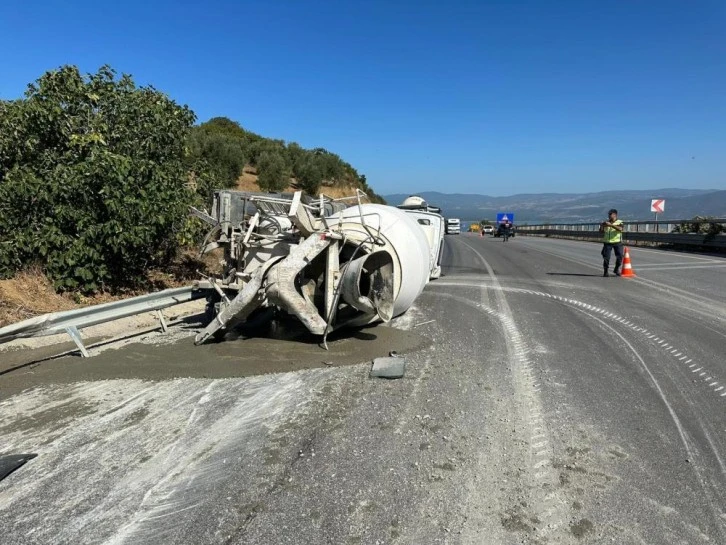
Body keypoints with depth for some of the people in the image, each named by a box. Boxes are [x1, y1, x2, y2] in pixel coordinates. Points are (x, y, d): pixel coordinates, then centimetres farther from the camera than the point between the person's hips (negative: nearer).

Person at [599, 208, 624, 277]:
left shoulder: (619, 222, 1)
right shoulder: (606, 222, 9)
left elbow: (620, 229, -20)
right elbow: (601, 231, 6)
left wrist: (611, 225, -30)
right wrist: (601, 226, -15)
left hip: (617, 242, -1)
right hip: (607, 242, 1)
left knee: (620, 256, -1)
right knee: (606, 257, -5)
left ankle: (617, 269, 22)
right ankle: (605, 271, 5)